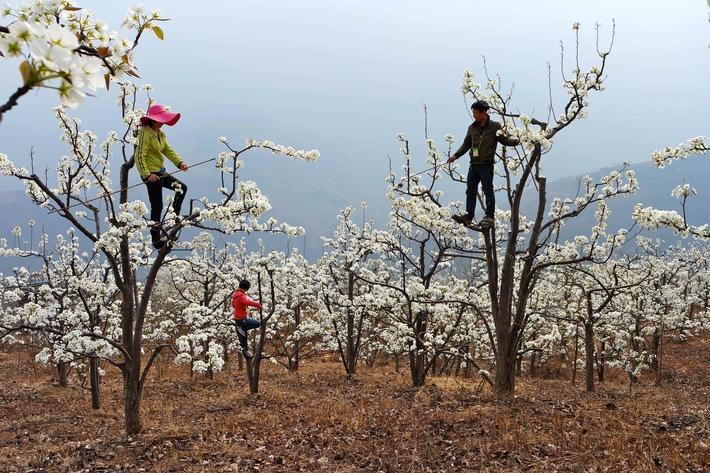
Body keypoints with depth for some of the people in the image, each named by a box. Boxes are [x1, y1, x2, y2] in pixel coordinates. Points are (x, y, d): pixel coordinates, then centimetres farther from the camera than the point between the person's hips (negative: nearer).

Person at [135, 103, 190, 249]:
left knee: (182, 188, 15)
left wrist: (179, 162, -9)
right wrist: (147, 174, -30)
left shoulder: (160, 133, 9)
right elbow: (139, 156, -23)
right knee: (157, 206, -1)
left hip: (160, 172, 9)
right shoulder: (145, 133, -19)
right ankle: (156, 240, 10)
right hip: (151, 174, -9)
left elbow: (168, 150, 7)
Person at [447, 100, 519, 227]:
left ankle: (489, 217, 7)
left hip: (486, 165, -5)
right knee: (470, 190, 7)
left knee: (488, 191, 0)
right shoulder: (472, 128, 11)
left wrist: (516, 141, -17)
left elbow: (504, 140, 0)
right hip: (474, 164, 5)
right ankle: (468, 216, 13)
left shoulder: (495, 127, -3)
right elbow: (466, 145, 17)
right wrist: (456, 156, 9)